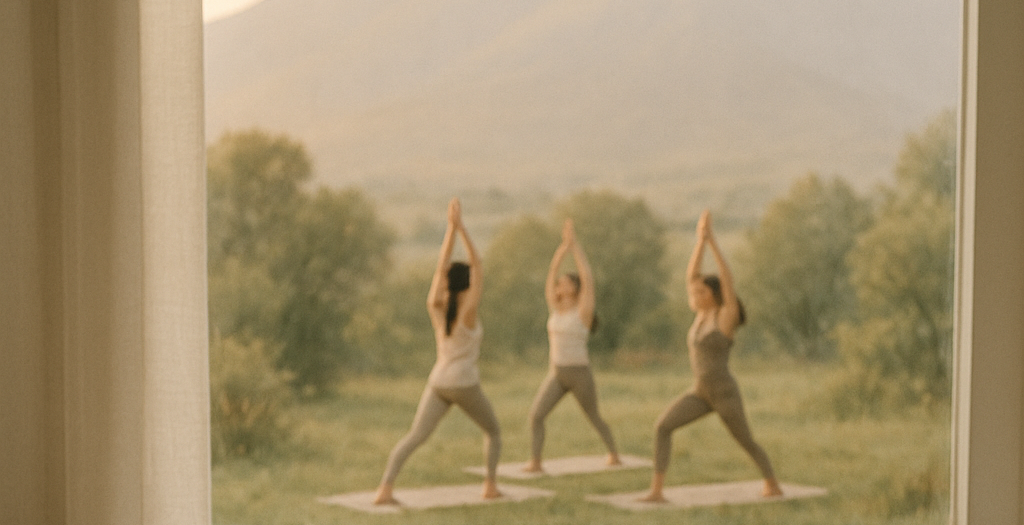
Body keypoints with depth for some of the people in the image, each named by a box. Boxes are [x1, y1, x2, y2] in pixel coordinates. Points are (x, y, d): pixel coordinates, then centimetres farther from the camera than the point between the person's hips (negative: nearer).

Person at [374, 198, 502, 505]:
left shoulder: (435, 306, 0)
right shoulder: (468, 311, -12)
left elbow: (442, 264, 4)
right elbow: (477, 265, -8)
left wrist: (451, 226, 2)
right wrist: (460, 226, -6)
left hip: (438, 383, 4)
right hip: (465, 385, -4)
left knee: (414, 438, -5)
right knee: (493, 431, 20)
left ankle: (384, 489, -21)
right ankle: (490, 486, 12)